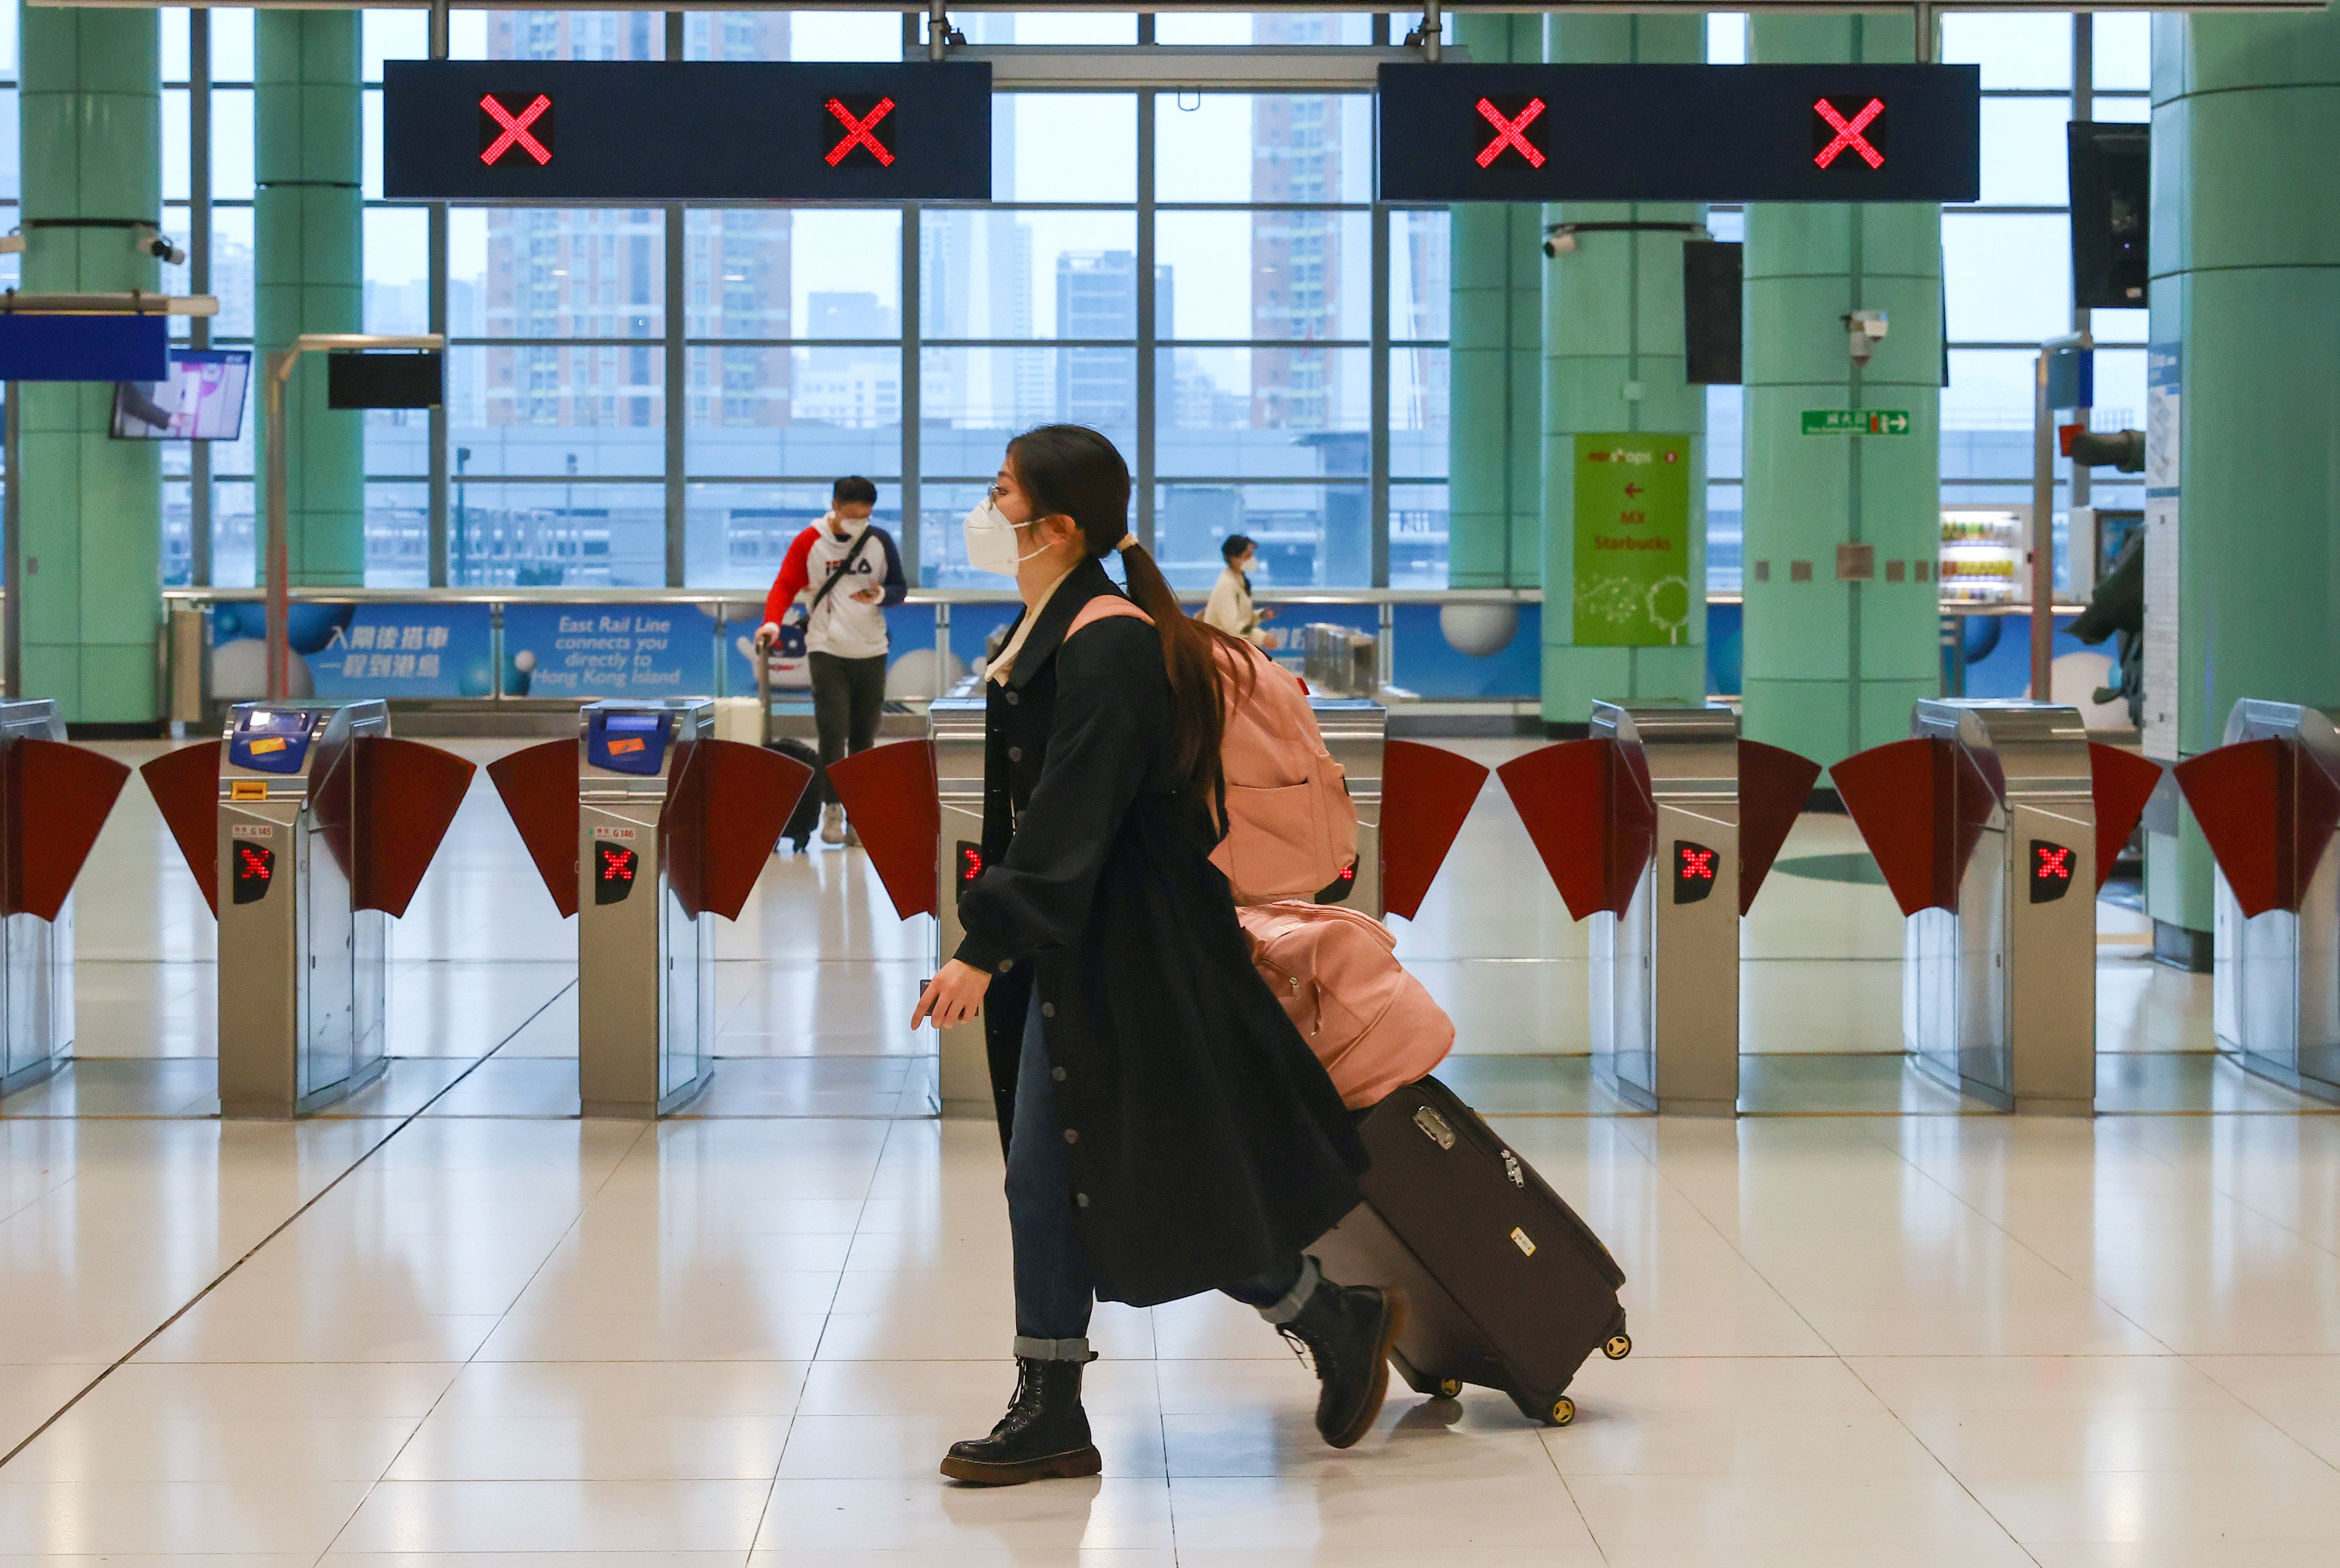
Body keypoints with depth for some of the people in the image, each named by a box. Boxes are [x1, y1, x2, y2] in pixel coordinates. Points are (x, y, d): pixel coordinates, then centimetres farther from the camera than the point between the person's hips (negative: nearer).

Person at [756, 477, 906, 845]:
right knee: (833, 732, -11)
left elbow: (900, 587, 9)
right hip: (827, 650, -2)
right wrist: (772, 622, -19)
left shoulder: (880, 541, 4)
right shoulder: (809, 542, -2)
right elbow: (785, 585, -2)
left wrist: (880, 595, -14)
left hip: (871, 651, 3)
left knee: (865, 737, 5)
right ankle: (832, 811, -5)